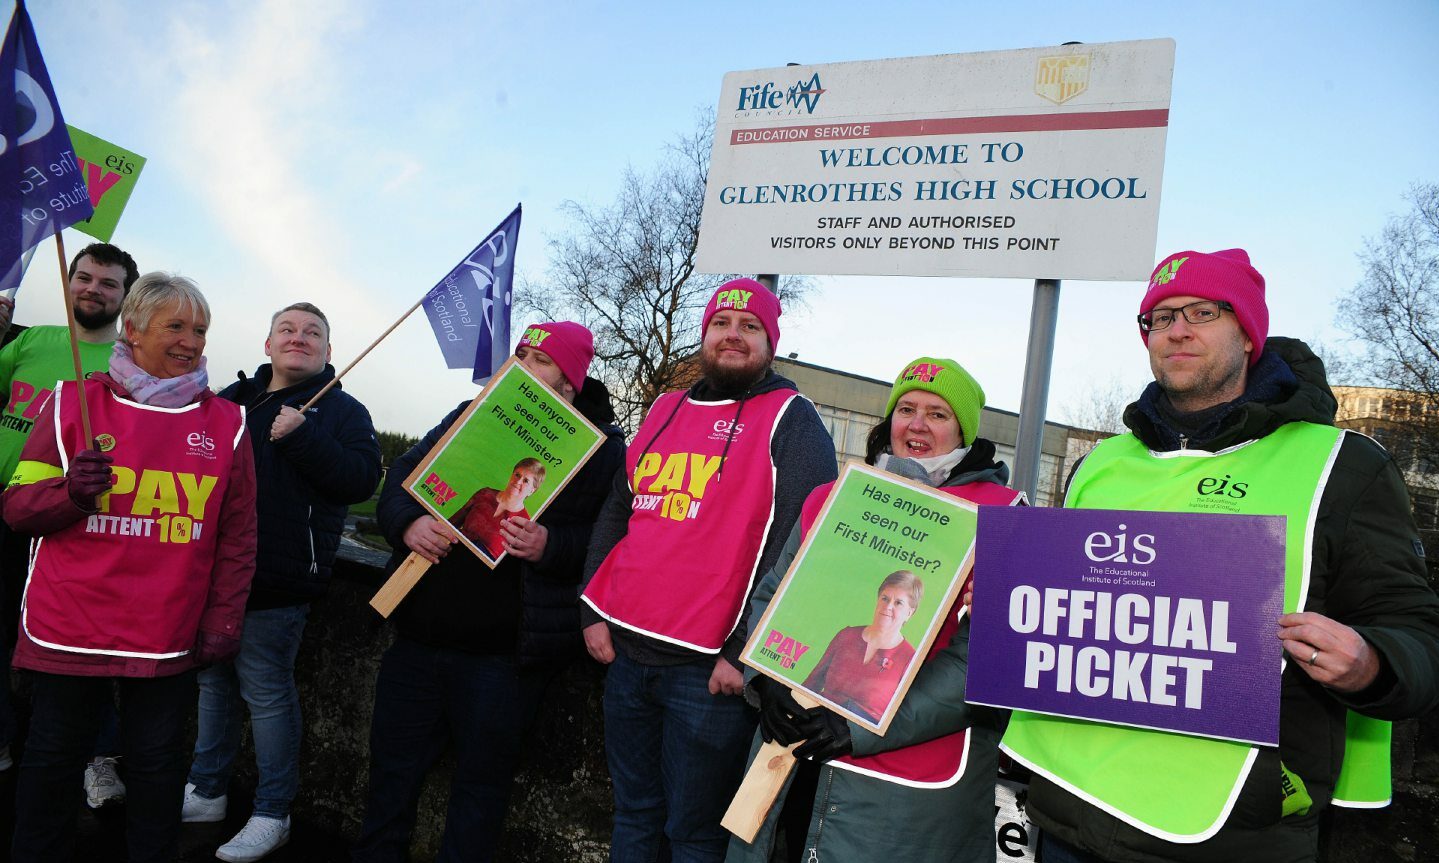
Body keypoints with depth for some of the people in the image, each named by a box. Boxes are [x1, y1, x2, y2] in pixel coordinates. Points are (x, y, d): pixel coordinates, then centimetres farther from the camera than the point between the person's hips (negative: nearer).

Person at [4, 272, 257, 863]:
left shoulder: (226, 422, 3)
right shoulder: (73, 403, 1)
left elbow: (237, 537, 6)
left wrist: (223, 620, 2)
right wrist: (71, 492, -18)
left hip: (168, 638, 1)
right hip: (68, 630, 0)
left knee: (156, 763, 11)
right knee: (54, 758, 12)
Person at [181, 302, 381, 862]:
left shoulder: (343, 410, -3)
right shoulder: (231, 399, 14)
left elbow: (362, 479, -16)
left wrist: (302, 438, -24)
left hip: (275, 584, -6)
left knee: (267, 693, 0)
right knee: (214, 683, 18)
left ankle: (272, 815, 15)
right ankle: (206, 793, 35)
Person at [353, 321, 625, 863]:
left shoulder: (602, 446, -3)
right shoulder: (470, 416, 12)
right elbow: (400, 476, 8)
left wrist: (549, 547, -26)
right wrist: (408, 523, -12)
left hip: (503, 650, -4)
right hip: (420, 632, 5)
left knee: (481, 782, 10)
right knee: (392, 766, 15)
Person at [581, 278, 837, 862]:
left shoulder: (791, 421, -5)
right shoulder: (665, 410, 14)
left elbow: (795, 548, -13)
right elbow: (617, 514, 19)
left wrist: (745, 652, -16)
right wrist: (595, 612, 10)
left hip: (710, 666, -5)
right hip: (624, 651, 6)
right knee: (633, 812, 19)